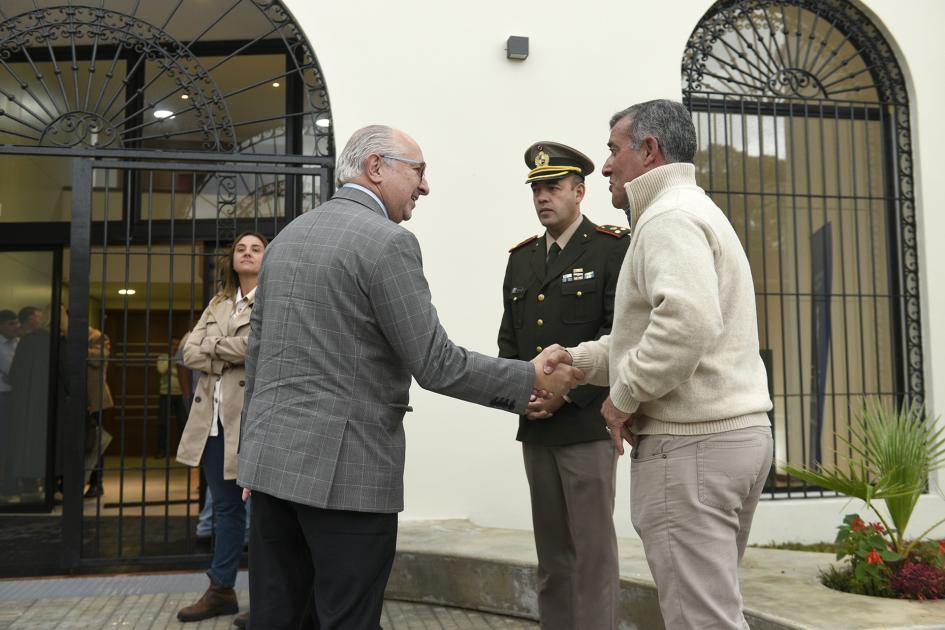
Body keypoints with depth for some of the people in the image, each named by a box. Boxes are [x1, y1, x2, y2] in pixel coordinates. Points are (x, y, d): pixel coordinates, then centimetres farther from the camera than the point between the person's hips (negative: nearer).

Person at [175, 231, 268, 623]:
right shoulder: (217, 305, 18)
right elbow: (190, 354, 8)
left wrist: (212, 346, -4)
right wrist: (229, 359, -9)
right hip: (212, 416, 6)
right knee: (225, 507, 13)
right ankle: (221, 591, 22)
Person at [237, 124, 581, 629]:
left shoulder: (287, 236, 12)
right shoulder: (387, 242, -13)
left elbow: (256, 352, 16)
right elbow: (436, 365, -15)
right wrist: (533, 379, -4)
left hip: (271, 456, 8)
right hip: (344, 467, -8)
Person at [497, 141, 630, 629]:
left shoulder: (612, 248, -3)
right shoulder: (521, 259, 16)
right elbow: (509, 340, 16)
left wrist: (565, 393, -15)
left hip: (586, 423, -6)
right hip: (534, 427, 6)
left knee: (593, 548, -2)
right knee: (551, 553, 13)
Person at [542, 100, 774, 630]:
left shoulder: (668, 217, -11)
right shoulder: (697, 211, 21)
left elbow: (688, 324, -28)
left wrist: (623, 395, -15)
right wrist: (579, 359, 18)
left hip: (691, 444, -10)